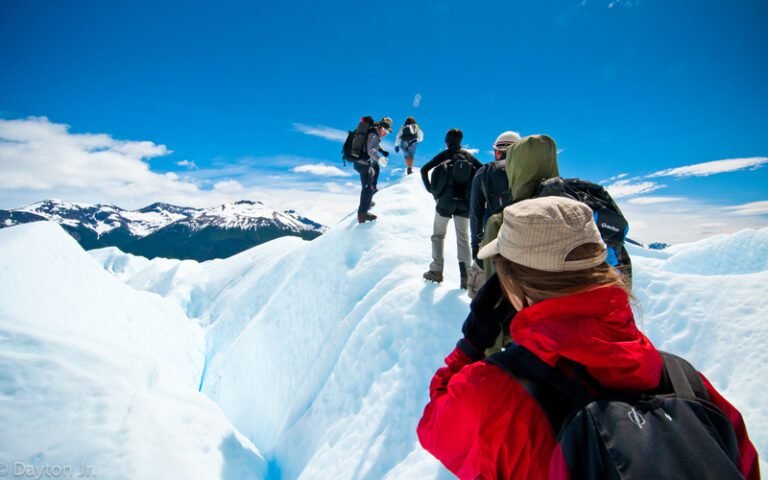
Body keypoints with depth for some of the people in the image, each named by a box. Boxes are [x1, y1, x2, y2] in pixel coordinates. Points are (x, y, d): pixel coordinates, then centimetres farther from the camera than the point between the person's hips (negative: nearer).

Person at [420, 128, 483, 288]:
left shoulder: (444, 154, 0)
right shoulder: (468, 155, 8)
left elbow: (424, 170, -8)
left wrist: (430, 188, 0)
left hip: (445, 201, -2)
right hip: (464, 203, 2)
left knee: (438, 235, 13)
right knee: (463, 238, 8)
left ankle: (436, 271, 12)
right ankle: (466, 275, 0)